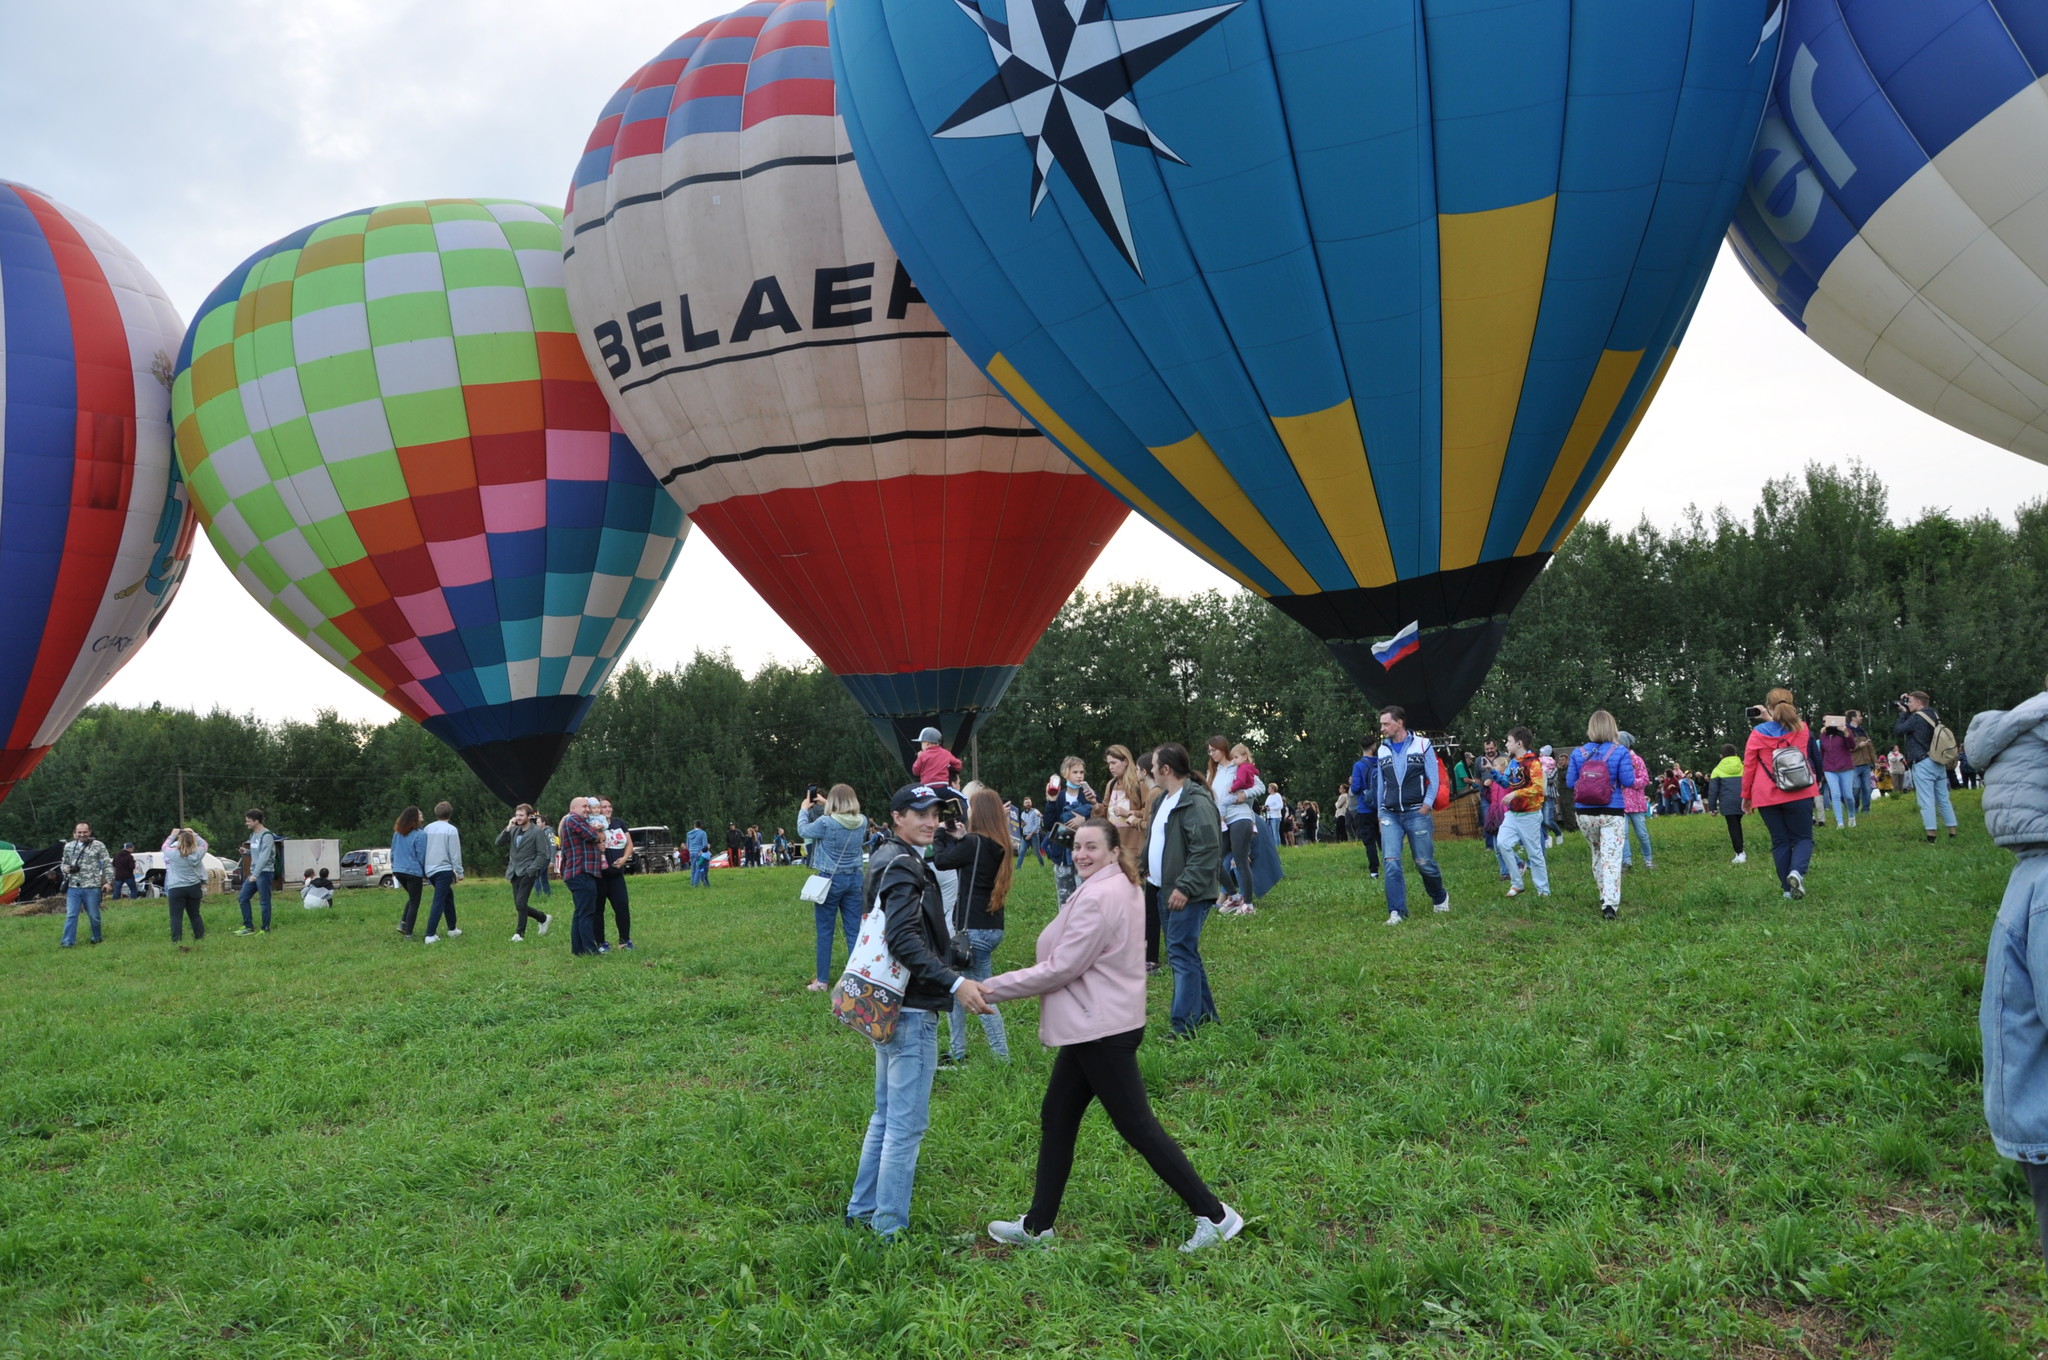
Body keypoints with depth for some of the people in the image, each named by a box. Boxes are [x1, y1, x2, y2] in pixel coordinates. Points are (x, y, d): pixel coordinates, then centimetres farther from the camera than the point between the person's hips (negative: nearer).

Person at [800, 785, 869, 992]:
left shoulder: (826, 823, -16)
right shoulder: (862, 822, -3)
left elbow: (803, 831, 2)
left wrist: (804, 809, 18)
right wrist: (826, 805, 26)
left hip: (830, 880, -4)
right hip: (855, 879, 4)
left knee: (825, 932, 6)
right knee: (854, 931, 6)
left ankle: (822, 981, 13)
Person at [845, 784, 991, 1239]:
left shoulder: (887, 861, 16)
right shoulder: (902, 866, -16)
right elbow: (904, 939, -29)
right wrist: (954, 982, -36)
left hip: (889, 1007, 11)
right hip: (911, 1011, -11)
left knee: (886, 1116, 20)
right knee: (907, 1125, -3)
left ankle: (862, 1210, 29)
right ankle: (889, 1228, 3)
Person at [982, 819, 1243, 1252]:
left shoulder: (1099, 898, -21)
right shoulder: (1121, 888, 12)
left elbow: (1060, 969, -20)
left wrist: (994, 988, -14)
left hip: (1103, 1031, -11)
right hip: (1094, 1025, 11)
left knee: (1137, 1126, -4)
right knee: (1057, 1118, 15)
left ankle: (1214, 1215, 5)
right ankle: (1037, 1225, 25)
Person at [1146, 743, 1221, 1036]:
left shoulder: (1197, 802, -18)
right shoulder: (1162, 800, 15)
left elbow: (1207, 850, -25)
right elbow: (1152, 841, 28)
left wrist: (1186, 888, -26)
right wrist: (1142, 867, 18)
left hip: (1187, 895, -10)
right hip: (1166, 890, 10)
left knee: (1182, 956, -11)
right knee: (1184, 954, 16)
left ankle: (1184, 1028, -9)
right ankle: (1205, 1015, 27)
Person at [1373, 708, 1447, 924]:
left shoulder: (1422, 745, -1)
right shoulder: (1383, 750, 10)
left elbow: (1434, 779, -1)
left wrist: (1427, 805, -13)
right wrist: (1380, 814, 15)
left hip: (1417, 813, -3)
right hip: (1390, 815, 3)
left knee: (1425, 863, 2)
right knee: (1391, 863, -10)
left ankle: (1440, 898, 30)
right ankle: (1397, 912, -6)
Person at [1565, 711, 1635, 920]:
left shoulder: (1578, 753, 1)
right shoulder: (1620, 751, -7)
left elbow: (1570, 783, 1)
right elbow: (1627, 781, -9)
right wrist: (1629, 765, 9)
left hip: (1584, 813, 3)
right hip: (1612, 813, -3)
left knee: (1597, 852, 22)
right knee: (1611, 857, -6)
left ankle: (1605, 894, 30)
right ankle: (1610, 903, -18)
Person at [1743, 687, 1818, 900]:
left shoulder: (1758, 733, -5)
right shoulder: (1802, 730, 1)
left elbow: (1748, 766, -1)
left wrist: (1746, 796, 7)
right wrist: (1772, 721, 29)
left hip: (1767, 798, 0)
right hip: (1799, 795, 0)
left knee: (1780, 841, 10)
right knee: (1803, 837, 8)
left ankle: (1788, 888, 7)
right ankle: (1797, 871, -20)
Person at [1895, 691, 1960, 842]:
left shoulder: (1917, 717, -12)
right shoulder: (1934, 715, 12)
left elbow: (1897, 730, -7)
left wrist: (1903, 713, 2)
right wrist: (1907, 712, 14)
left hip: (1923, 764, -8)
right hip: (1938, 763, 8)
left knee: (1927, 801, -7)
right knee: (1944, 800, 12)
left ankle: (1931, 837, -9)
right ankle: (1953, 834, 15)